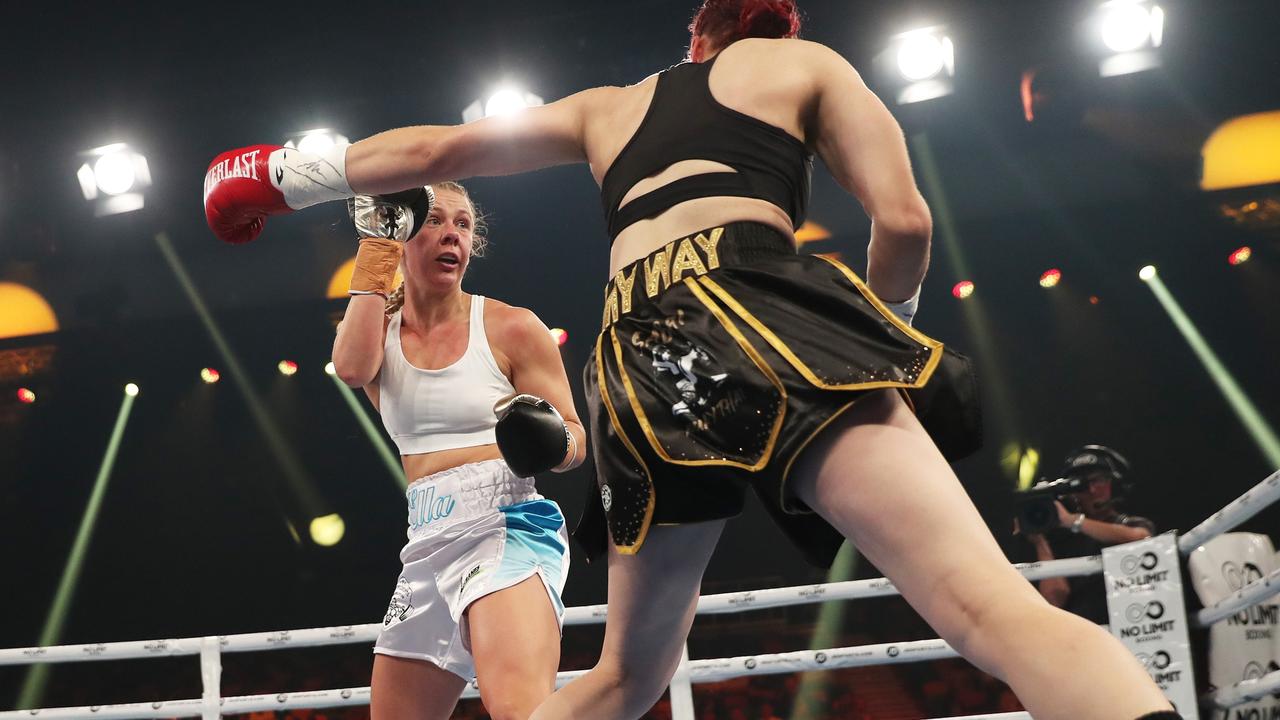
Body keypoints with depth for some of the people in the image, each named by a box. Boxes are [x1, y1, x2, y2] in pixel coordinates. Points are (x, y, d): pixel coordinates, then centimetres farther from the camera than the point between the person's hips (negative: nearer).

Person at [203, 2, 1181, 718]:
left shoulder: (606, 107, 34)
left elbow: (432, 152, 38)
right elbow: (903, 221, 8)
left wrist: (284, 174, 52)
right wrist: (885, 330, 28)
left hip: (636, 360, 5)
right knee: (992, 606, -19)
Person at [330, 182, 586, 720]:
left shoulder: (511, 328, 2)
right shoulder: (375, 327, 12)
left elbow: (573, 436, 2)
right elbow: (351, 368, -12)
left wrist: (547, 445, -23)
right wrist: (377, 248, -6)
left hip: (504, 524, -6)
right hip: (428, 544, 6)